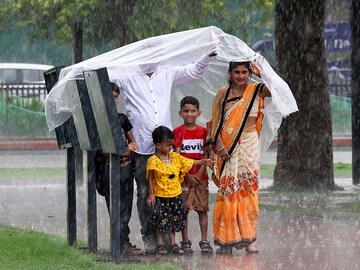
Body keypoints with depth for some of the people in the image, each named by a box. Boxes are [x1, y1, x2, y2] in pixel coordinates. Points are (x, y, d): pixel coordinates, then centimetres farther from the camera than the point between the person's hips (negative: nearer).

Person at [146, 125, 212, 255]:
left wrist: (201, 161, 10)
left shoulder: (175, 157, 5)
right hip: (160, 195, -5)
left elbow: (189, 162, 16)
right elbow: (150, 179, -8)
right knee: (160, 220, -1)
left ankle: (173, 244, 17)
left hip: (175, 195, 5)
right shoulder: (153, 161, -12)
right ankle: (160, 244, 10)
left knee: (174, 220, 9)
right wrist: (151, 193, -10)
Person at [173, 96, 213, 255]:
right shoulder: (178, 132, 1)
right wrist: (186, 175, -11)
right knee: (183, 209, -1)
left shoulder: (203, 132, 8)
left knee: (202, 209, 0)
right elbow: (177, 156, -4)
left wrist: (200, 173, -9)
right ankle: (185, 242, 4)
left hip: (201, 176, 2)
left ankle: (204, 242, 2)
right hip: (183, 176, -2)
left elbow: (206, 154, 4)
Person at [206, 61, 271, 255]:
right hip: (227, 148, 1)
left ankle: (249, 239, -2)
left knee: (247, 191, -4)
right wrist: (219, 146, -9)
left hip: (248, 146, -1)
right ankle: (227, 241, 2)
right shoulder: (222, 93, 6)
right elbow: (216, 122, 2)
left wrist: (260, 73, -8)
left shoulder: (256, 91, 4)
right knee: (228, 191, -2)